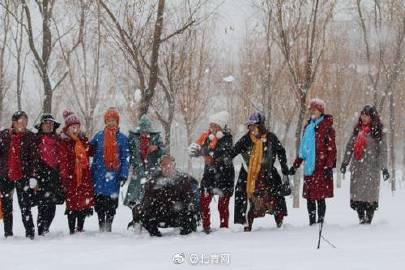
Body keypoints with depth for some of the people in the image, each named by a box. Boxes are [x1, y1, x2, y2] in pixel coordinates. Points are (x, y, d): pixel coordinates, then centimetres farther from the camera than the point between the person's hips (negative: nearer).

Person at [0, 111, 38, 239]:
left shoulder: (30, 136, 0)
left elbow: (33, 158, -2)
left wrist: (32, 176, -8)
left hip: (22, 176, -2)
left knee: (25, 206, -6)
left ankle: (30, 232, -1)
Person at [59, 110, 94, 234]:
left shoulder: (84, 140, 13)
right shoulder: (63, 142, -6)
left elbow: (89, 154, 27)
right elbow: (62, 162, -12)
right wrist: (65, 177, -17)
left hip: (84, 177, 5)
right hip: (71, 177, -5)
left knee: (84, 203, 6)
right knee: (72, 204, -3)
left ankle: (80, 229, 19)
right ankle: (72, 230, 3)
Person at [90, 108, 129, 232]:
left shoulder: (122, 139, 5)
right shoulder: (98, 136, 9)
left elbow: (125, 158, 2)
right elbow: (90, 151, 11)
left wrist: (123, 175, -7)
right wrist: (92, 173, 3)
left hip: (114, 175, -1)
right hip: (100, 175, 1)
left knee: (112, 202, -1)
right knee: (100, 201, 0)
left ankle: (108, 225, 8)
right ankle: (101, 226, 9)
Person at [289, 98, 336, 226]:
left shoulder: (327, 127, -3)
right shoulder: (308, 127, 17)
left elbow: (331, 149, -8)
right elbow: (303, 148, 23)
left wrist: (329, 166, -16)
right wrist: (295, 165, 21)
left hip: (321, 168, -6)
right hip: (309, 167, 6)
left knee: (320, 198, -5)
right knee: (309, 197, 7)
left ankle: (320, 222, 0)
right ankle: (312, 223, 14)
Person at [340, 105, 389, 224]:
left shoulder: (378, 131, -1)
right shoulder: (357, 129, 15)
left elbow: (382, 150, -4)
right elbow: (350, 146, 19)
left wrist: (384, 168, -10)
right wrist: (345, 163, 16)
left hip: (371, 168, -5)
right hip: (357, 167, 5)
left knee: (370, 194, -6)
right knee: (356, 193, 0)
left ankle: (368, 221, -2)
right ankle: (362, 220, 6)